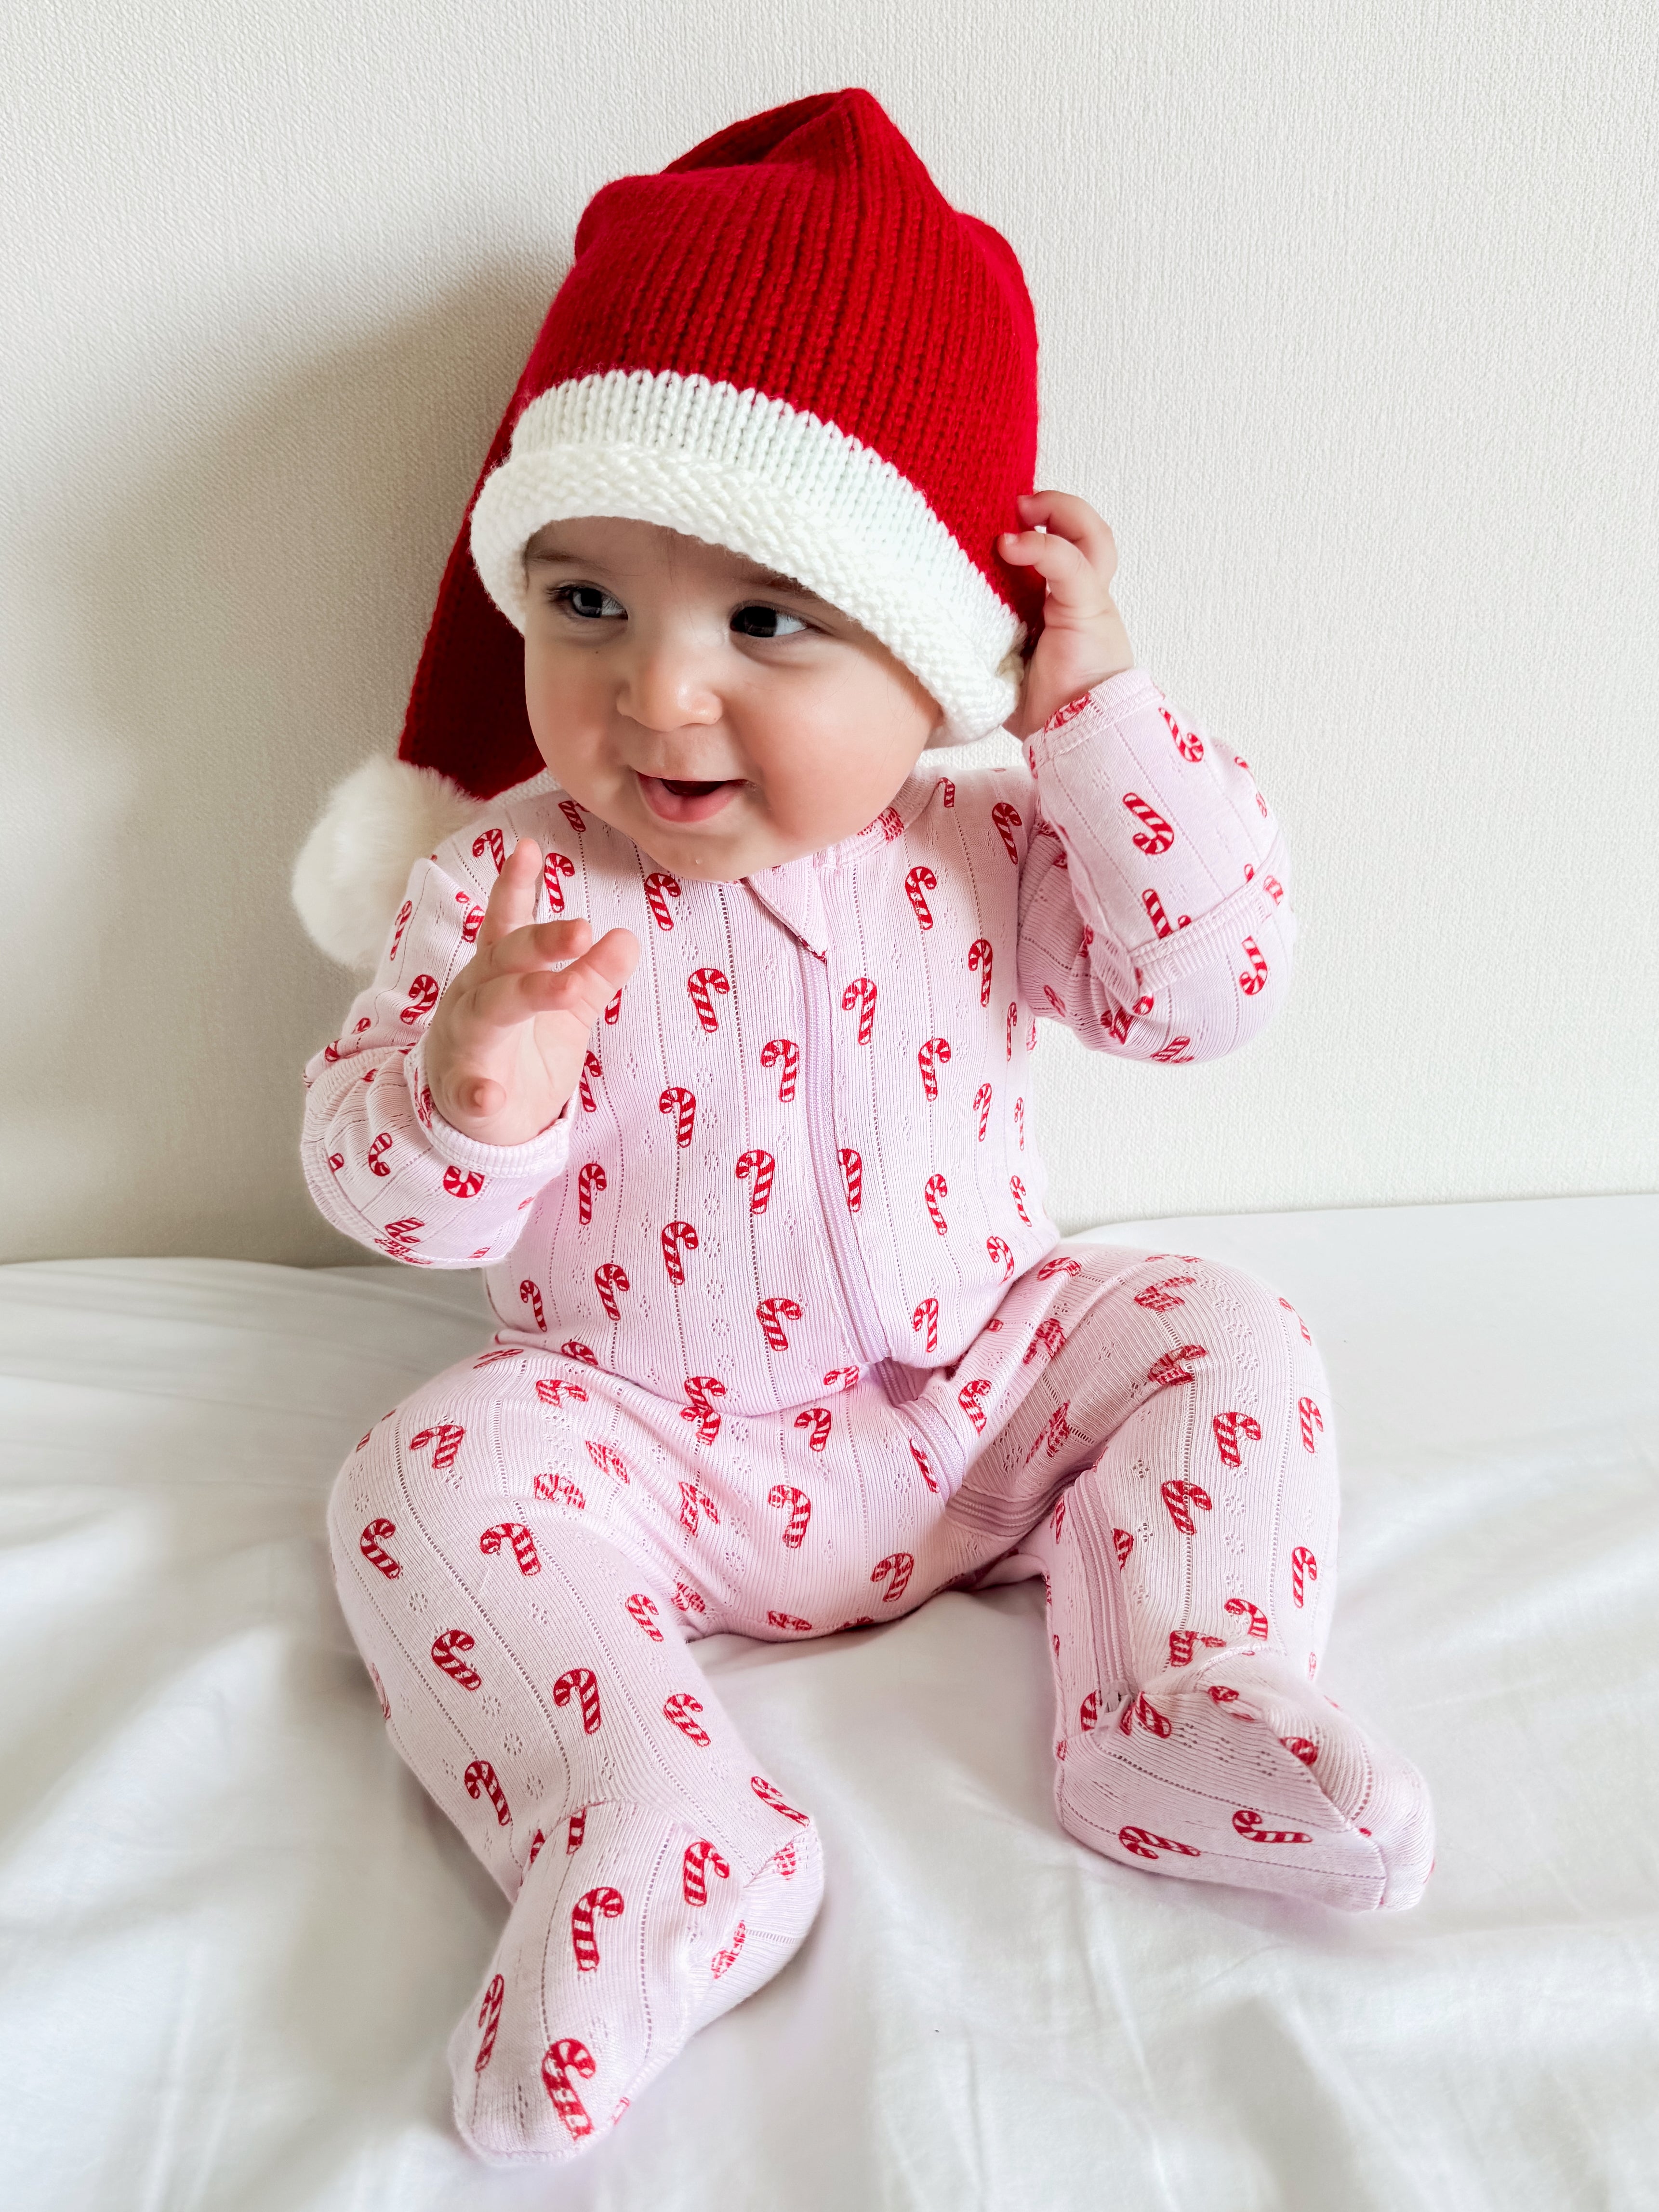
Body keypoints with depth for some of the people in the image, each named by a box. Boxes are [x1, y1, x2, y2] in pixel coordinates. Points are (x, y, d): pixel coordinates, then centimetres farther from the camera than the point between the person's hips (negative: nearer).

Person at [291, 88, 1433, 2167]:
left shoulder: (979, 847, -8)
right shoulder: (503, 887, -15)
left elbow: (1204, 987, -12)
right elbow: (377, 1183, -15)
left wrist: (1103, 712, -19)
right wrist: (468, 1090, -40)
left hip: (977, 1391, 2)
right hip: (649, 1460, -2)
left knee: (1216, 1337, -9)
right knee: (436, 1475, -24)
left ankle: (1178, 1713, -13)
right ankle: (655, 1841, -29)